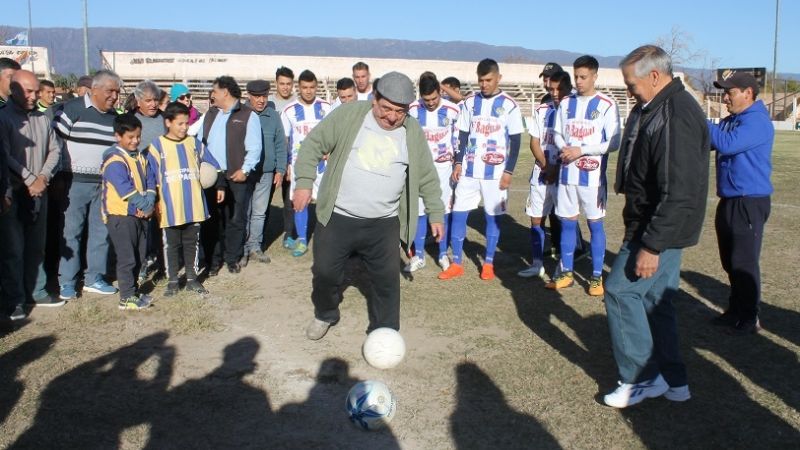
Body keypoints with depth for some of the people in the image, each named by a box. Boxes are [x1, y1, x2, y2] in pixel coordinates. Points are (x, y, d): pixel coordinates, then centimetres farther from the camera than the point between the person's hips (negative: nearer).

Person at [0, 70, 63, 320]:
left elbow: (54, 150, 9)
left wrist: (43, 177, -5)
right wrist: (29, 180, -13)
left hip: (39, 192, 5)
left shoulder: (42, 119, 11)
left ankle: (36, 292, 23)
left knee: (36, 246, 13)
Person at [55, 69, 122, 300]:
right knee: (71, 230, -1)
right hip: (76, 182, -5)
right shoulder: (72, 109, -7)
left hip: (104, 183, 6)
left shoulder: (113, 116, 11)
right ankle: (66, 281, 9)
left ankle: (94, 278, 20)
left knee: (101, 231, 9)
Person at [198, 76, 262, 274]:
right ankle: (214, 259, 17)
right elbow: (200, 142, 17)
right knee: (213, 220, 7)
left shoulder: (248, 115, -3)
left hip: (237, 177, -5)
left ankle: (233, 258, 17)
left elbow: (254, 147, -9)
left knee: (236, 220, 4)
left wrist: (245, 170, -16)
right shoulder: (210, 114, 16)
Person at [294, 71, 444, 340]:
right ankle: (325, 315, 39)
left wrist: (435, 213, 7)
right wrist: (304, 182, -14)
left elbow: (427, 178, 9)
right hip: (337, 219, -1)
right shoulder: (349, 115, -7)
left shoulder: (413, 132, 1)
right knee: (325, 272, 10)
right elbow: (315, 143, -3)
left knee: (387, 279, 3)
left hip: (383, 225, 1)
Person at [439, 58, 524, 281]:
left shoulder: (509, 105, -4)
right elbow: (463, 135, 11)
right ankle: (456, 263, 10)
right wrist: (458, 163, 3)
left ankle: (488, 263, 17)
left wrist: (508, 171, -8)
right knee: (458, 213, 1)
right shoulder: (469, 102, 6)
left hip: (495, 172, -3)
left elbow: (516, 141, -3)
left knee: (492, 216, 5)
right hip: (469, 170, 3)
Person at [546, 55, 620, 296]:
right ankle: (566, 273, 21)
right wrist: (563, 149, -7)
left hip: (592, 175, -4)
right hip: (567, 173, 4)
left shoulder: (607, 105, -6)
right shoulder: (566, 103, 9)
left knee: (595, 224, 4)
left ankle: (597, 276, 14)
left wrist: (581, 150, -16)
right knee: (567, 223, 10)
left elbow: (613, 142, -9)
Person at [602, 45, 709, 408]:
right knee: (655, 300, 14)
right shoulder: (654, 108, 11)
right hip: (652, 226, 10)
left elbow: (678, 193, -27)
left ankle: (640, 378, 6)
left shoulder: (677, 116, -22)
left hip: (662, 229, -10)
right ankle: (672, 381, 25)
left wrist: (651, 244, -25)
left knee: (620, 291, -6)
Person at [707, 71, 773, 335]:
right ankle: (736, 311, 28)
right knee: (730, 262, 16)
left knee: (744, 264, -2)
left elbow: (726, 144, -28)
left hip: (749, 203, -9)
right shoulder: (730, 121, 14)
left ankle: (749, 319, 9)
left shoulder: (757, 121, -15)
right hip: (728, 201, 9)